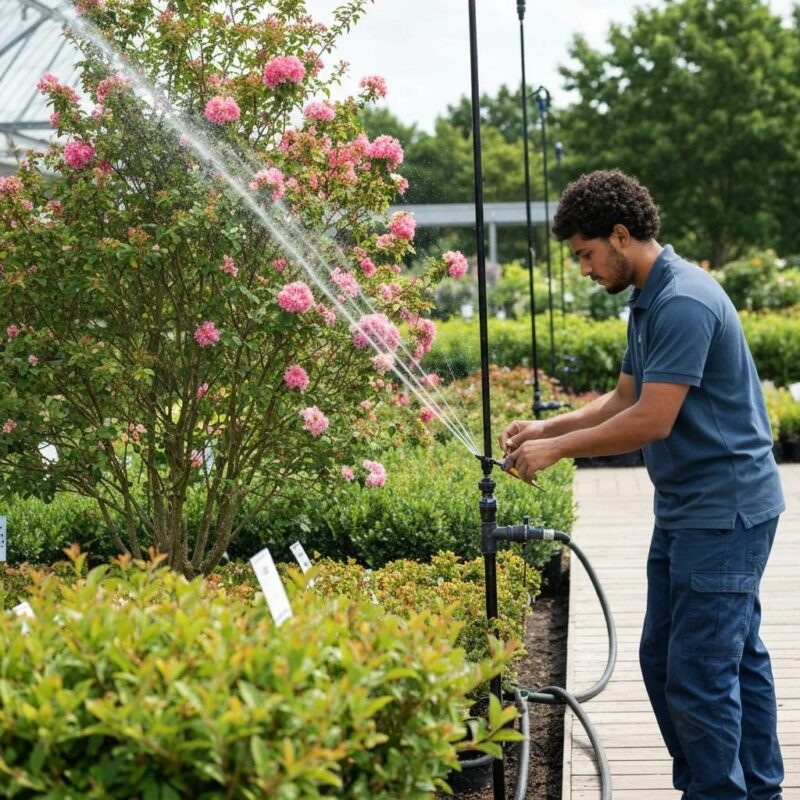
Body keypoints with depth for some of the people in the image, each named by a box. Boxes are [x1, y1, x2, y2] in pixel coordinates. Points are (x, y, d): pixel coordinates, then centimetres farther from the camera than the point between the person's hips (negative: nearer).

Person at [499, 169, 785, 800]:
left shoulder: (683, 303, -20)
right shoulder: (649, 300, 13)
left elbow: (651, 421, -23)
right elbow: (623, 400, 20)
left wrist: (558, 449, -13)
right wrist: (546, 428, 8)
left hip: (723, 509, -11)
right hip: (687, 509, 11)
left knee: (699, 673, -8)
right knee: (700, 657, 15)